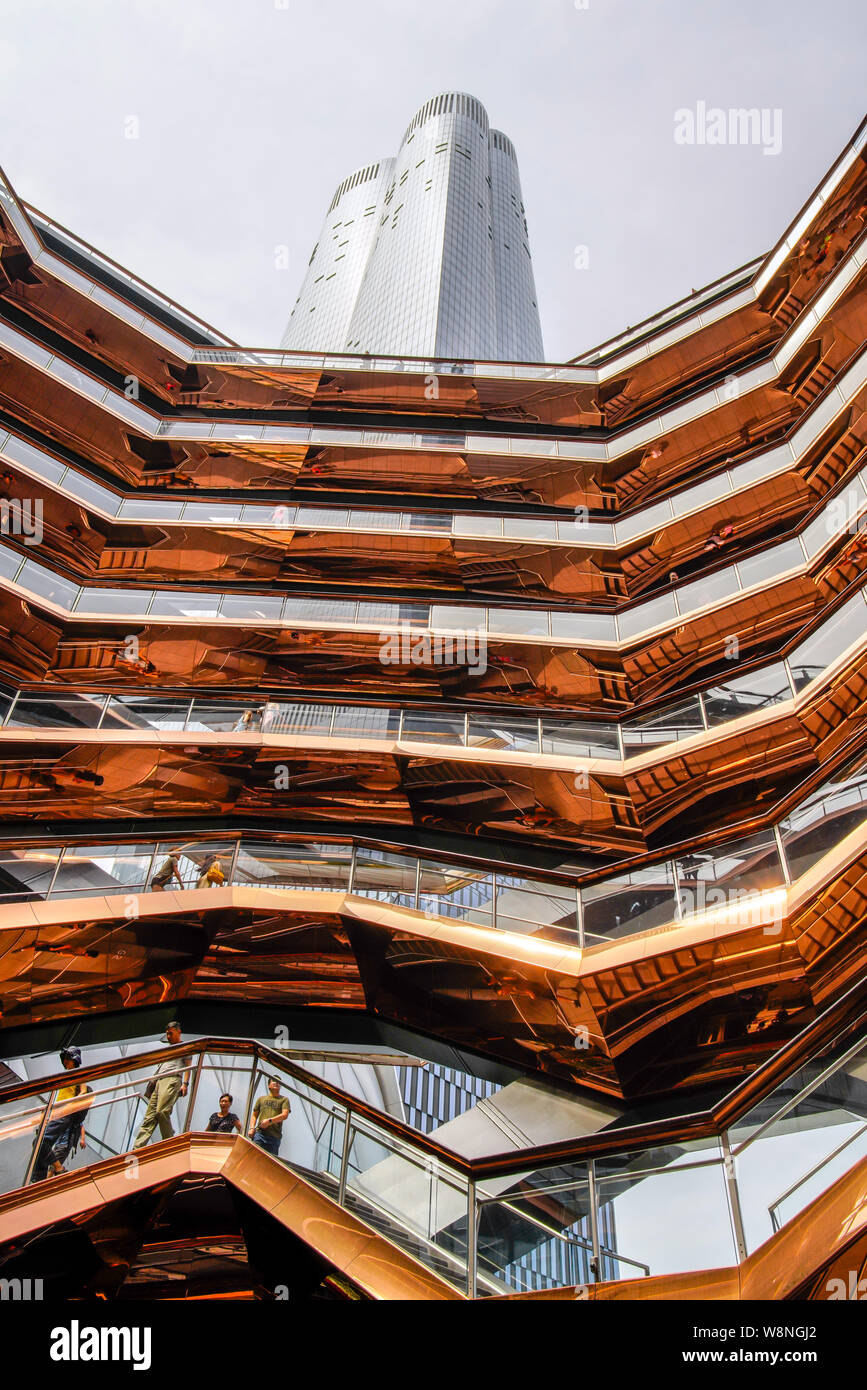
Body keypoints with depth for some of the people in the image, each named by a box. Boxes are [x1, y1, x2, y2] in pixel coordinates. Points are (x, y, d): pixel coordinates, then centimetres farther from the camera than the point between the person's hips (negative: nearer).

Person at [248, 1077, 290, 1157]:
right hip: (259, 1133, 1)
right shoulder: (261, 1099, 22)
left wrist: (270, 1121, -15)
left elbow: (284, 1115, -2)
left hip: (275, 1136, -1)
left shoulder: (284, 1099, 13)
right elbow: (254, 1115, 23)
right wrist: (252, 1128, 4)